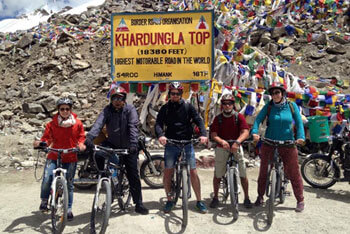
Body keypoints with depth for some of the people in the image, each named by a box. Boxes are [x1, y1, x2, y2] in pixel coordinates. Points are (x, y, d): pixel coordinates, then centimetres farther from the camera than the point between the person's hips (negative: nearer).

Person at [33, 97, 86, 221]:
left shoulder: (77, 123, 2)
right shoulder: (52, 124, 0)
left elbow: (81, 138, 6)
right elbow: (47, 138, -1)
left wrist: (81, 145, -15)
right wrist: (40, 143, -22)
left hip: (70, 158, 1)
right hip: (54, 156, 0)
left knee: (69, 184, 6)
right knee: (47, 179, -18)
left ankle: (69, 209, 23)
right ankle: (44, 200, 12)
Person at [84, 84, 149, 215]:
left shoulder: (130, 109, -10)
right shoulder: (107, 110, -6)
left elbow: (133, 126, -24)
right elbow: (99, 123, -22)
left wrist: (134, 143, -39)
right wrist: (90, 137, -41)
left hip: (128, 147, -1)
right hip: (112, 144, 2)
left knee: (133, 175, 2)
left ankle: (138, 204, 16)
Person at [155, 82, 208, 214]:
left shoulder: (188, 107, 5)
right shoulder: (165, 108, 6)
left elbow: (198, 120, -4)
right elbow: (158, 123, -6)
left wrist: (203, 134, -23)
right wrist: (160, 135, -27)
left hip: (187, 143, -1)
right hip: (170, 144, 1)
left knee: (193, 172, -2)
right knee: (168, 173, 1)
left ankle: (199, 201, 11)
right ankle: (169, 201, 18)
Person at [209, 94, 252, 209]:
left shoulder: (239, 117, -2)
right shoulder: (218, 118, 2)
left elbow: (245, 132, -14)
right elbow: (213, 134, -8)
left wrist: (237, 142, -32)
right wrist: (222, 141, -28)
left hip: (236, 147, -1)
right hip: (221, 148, 1)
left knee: (243, 175, -1)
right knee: (217, 175, 6)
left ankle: (246, 198, 17)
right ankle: (215, 197, 23)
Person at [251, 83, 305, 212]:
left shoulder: (292, 106, 1)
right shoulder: (268, 107, -1)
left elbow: (299, 122, -1)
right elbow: (258, 119, -9)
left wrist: (301, 136, -16)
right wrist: (254, 132, -27)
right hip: (269, 143, 1)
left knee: (293, 172, 2)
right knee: (264, 171, 9)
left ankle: (300, 200, 17)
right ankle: (260, 196, 27)